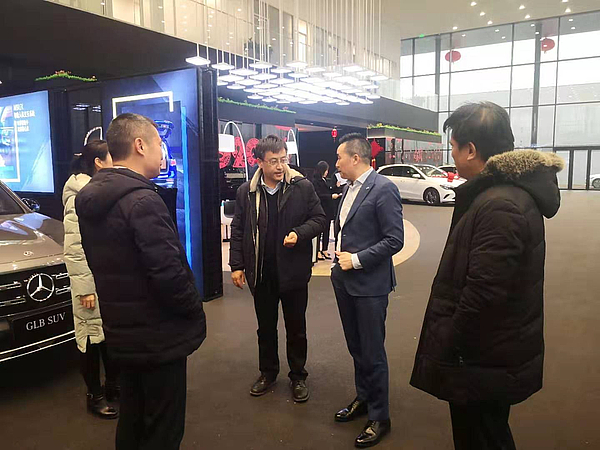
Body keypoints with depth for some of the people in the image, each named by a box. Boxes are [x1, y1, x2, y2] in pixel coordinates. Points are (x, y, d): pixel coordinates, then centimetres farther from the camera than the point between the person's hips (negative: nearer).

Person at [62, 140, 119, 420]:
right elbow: (74, 250, -17)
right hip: (92, 283, -8)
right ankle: (95, 396, 22)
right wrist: (84, 288, -19)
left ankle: (113, 386, 34)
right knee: (92, 339, 6)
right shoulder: (80, 199, -15)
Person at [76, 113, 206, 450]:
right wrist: (195, 309, -11)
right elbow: (169, 273, -27)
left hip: (123, 332, 9)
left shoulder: (92, 199, 6)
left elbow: (102, 264, 12)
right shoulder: (143, 200, -23)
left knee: (133, 418, 24)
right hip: (158, 337, -9)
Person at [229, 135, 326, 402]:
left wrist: (299, 233, -19)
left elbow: (319, 219, 0)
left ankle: (298, 376, 31)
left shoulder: (303, 187, -6)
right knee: (265, 327, 18)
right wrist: (236, 265, 2)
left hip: (293, 271, -2)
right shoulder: (246, 192, -1)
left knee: (296, 327, 12)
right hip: (261, 273, 2)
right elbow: (238, 229, 5)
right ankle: (268, 372, 37)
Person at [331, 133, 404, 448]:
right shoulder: (349, 188, 9)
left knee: (372, 352, 4)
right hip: (344, 280, 8)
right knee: (356, 347, 20)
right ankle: (363, 398, 39)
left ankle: (379, 417, 22)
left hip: (369, 283, -7)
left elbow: (394, 240, -18)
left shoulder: (383, 189, -15)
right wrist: (338, 260, 8)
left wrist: (356, 260, -16)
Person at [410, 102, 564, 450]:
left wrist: (443, 353, -18)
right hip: (496, 352, 10)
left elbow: (481, 295, -30)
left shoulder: (499, 206, -27)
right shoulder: (514, 190, 7)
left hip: (483, 361, -10)